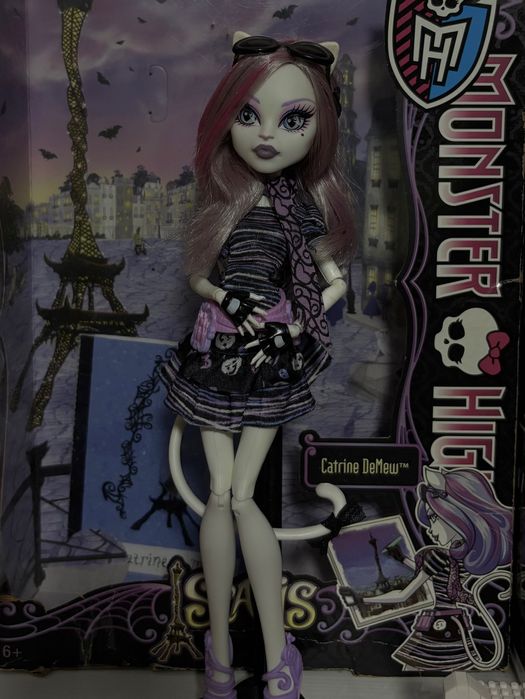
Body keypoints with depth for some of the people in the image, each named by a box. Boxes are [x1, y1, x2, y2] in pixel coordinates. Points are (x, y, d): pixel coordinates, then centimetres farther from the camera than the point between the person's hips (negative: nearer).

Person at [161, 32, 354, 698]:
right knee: (223, 494, 1)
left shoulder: (304, 208, -4)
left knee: (237, 497, -5)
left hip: (270, 359, -2)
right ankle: (219, 642, 15)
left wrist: (291, 331, -8)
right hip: (218, 355, 2)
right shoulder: (222, 202, 1)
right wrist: (227, 301, -9)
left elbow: (336, 282, 4)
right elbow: (195, 275, 11)